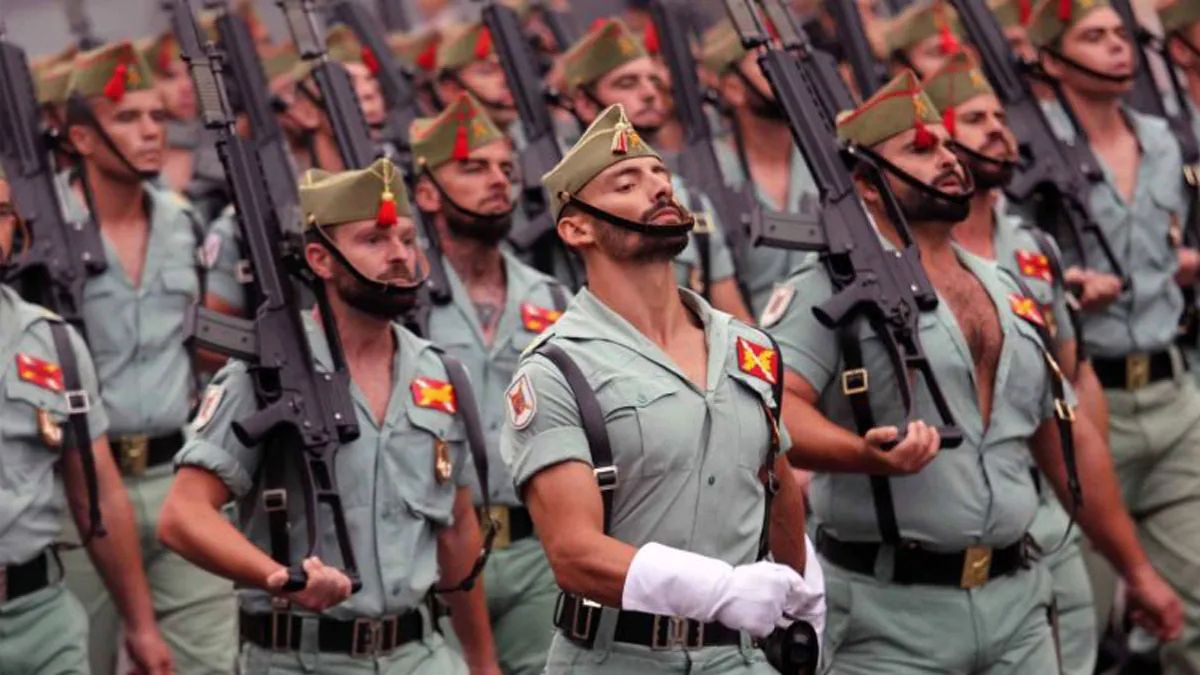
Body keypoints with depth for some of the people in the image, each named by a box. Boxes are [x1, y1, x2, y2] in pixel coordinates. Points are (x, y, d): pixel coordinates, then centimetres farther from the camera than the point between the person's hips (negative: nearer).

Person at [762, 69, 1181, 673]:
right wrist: (867, 453, -37)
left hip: (1017, 604, 6)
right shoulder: (834, 286, -5)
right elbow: (773, 405, -19)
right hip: (890, 614, -6)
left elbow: (1069, 442, 22)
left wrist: (1138, 572, 23)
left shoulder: (1006, 294, 17)